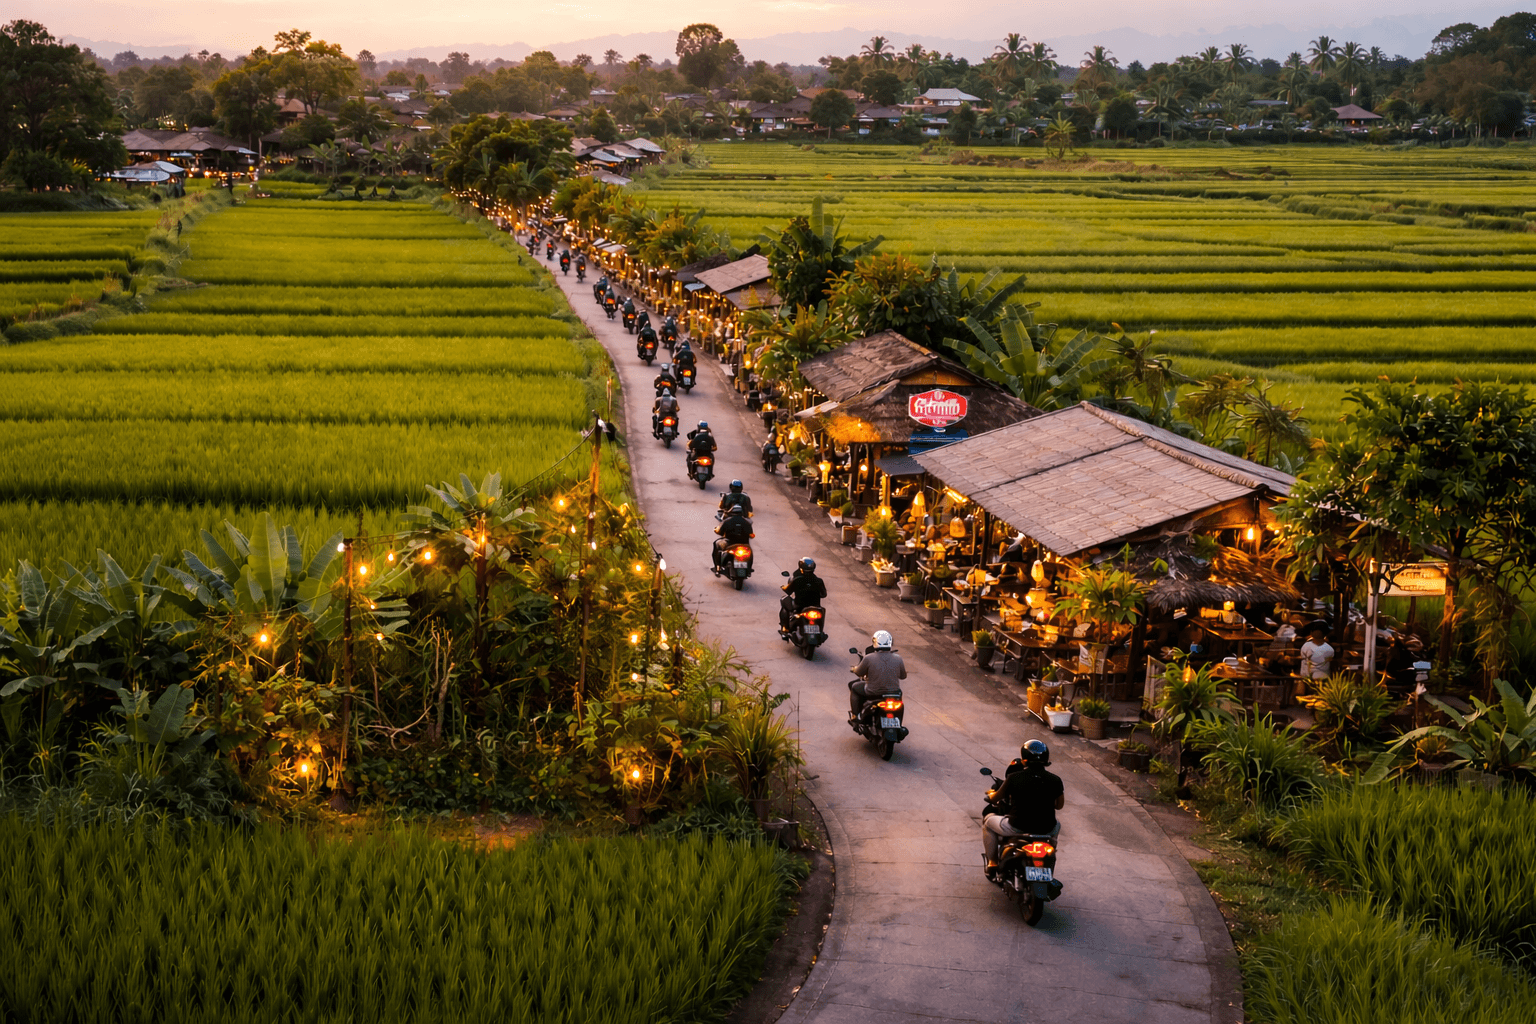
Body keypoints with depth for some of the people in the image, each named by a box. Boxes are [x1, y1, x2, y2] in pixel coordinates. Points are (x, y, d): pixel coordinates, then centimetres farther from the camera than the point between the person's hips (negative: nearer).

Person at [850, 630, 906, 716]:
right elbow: (903, 676, 4)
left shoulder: (869, 658, -19)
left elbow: (859, 673, -3)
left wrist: (855, 668, 21)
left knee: (854, 687, 25)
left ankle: (855, 716, 27)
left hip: (873, 693, -3)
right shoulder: (897, 659, -10)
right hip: (893, 691, 3)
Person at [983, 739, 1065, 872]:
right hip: (1045, 829, 2)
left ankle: (992, 861, 29)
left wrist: (991, 794, 30)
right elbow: (1059, 805, 11)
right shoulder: (1055, 780, -6)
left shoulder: (1013, 778, -11)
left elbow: (994, 798, 5)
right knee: (1056, 826, 39)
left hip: (1016, 828, -2)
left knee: (988, 820, 26)